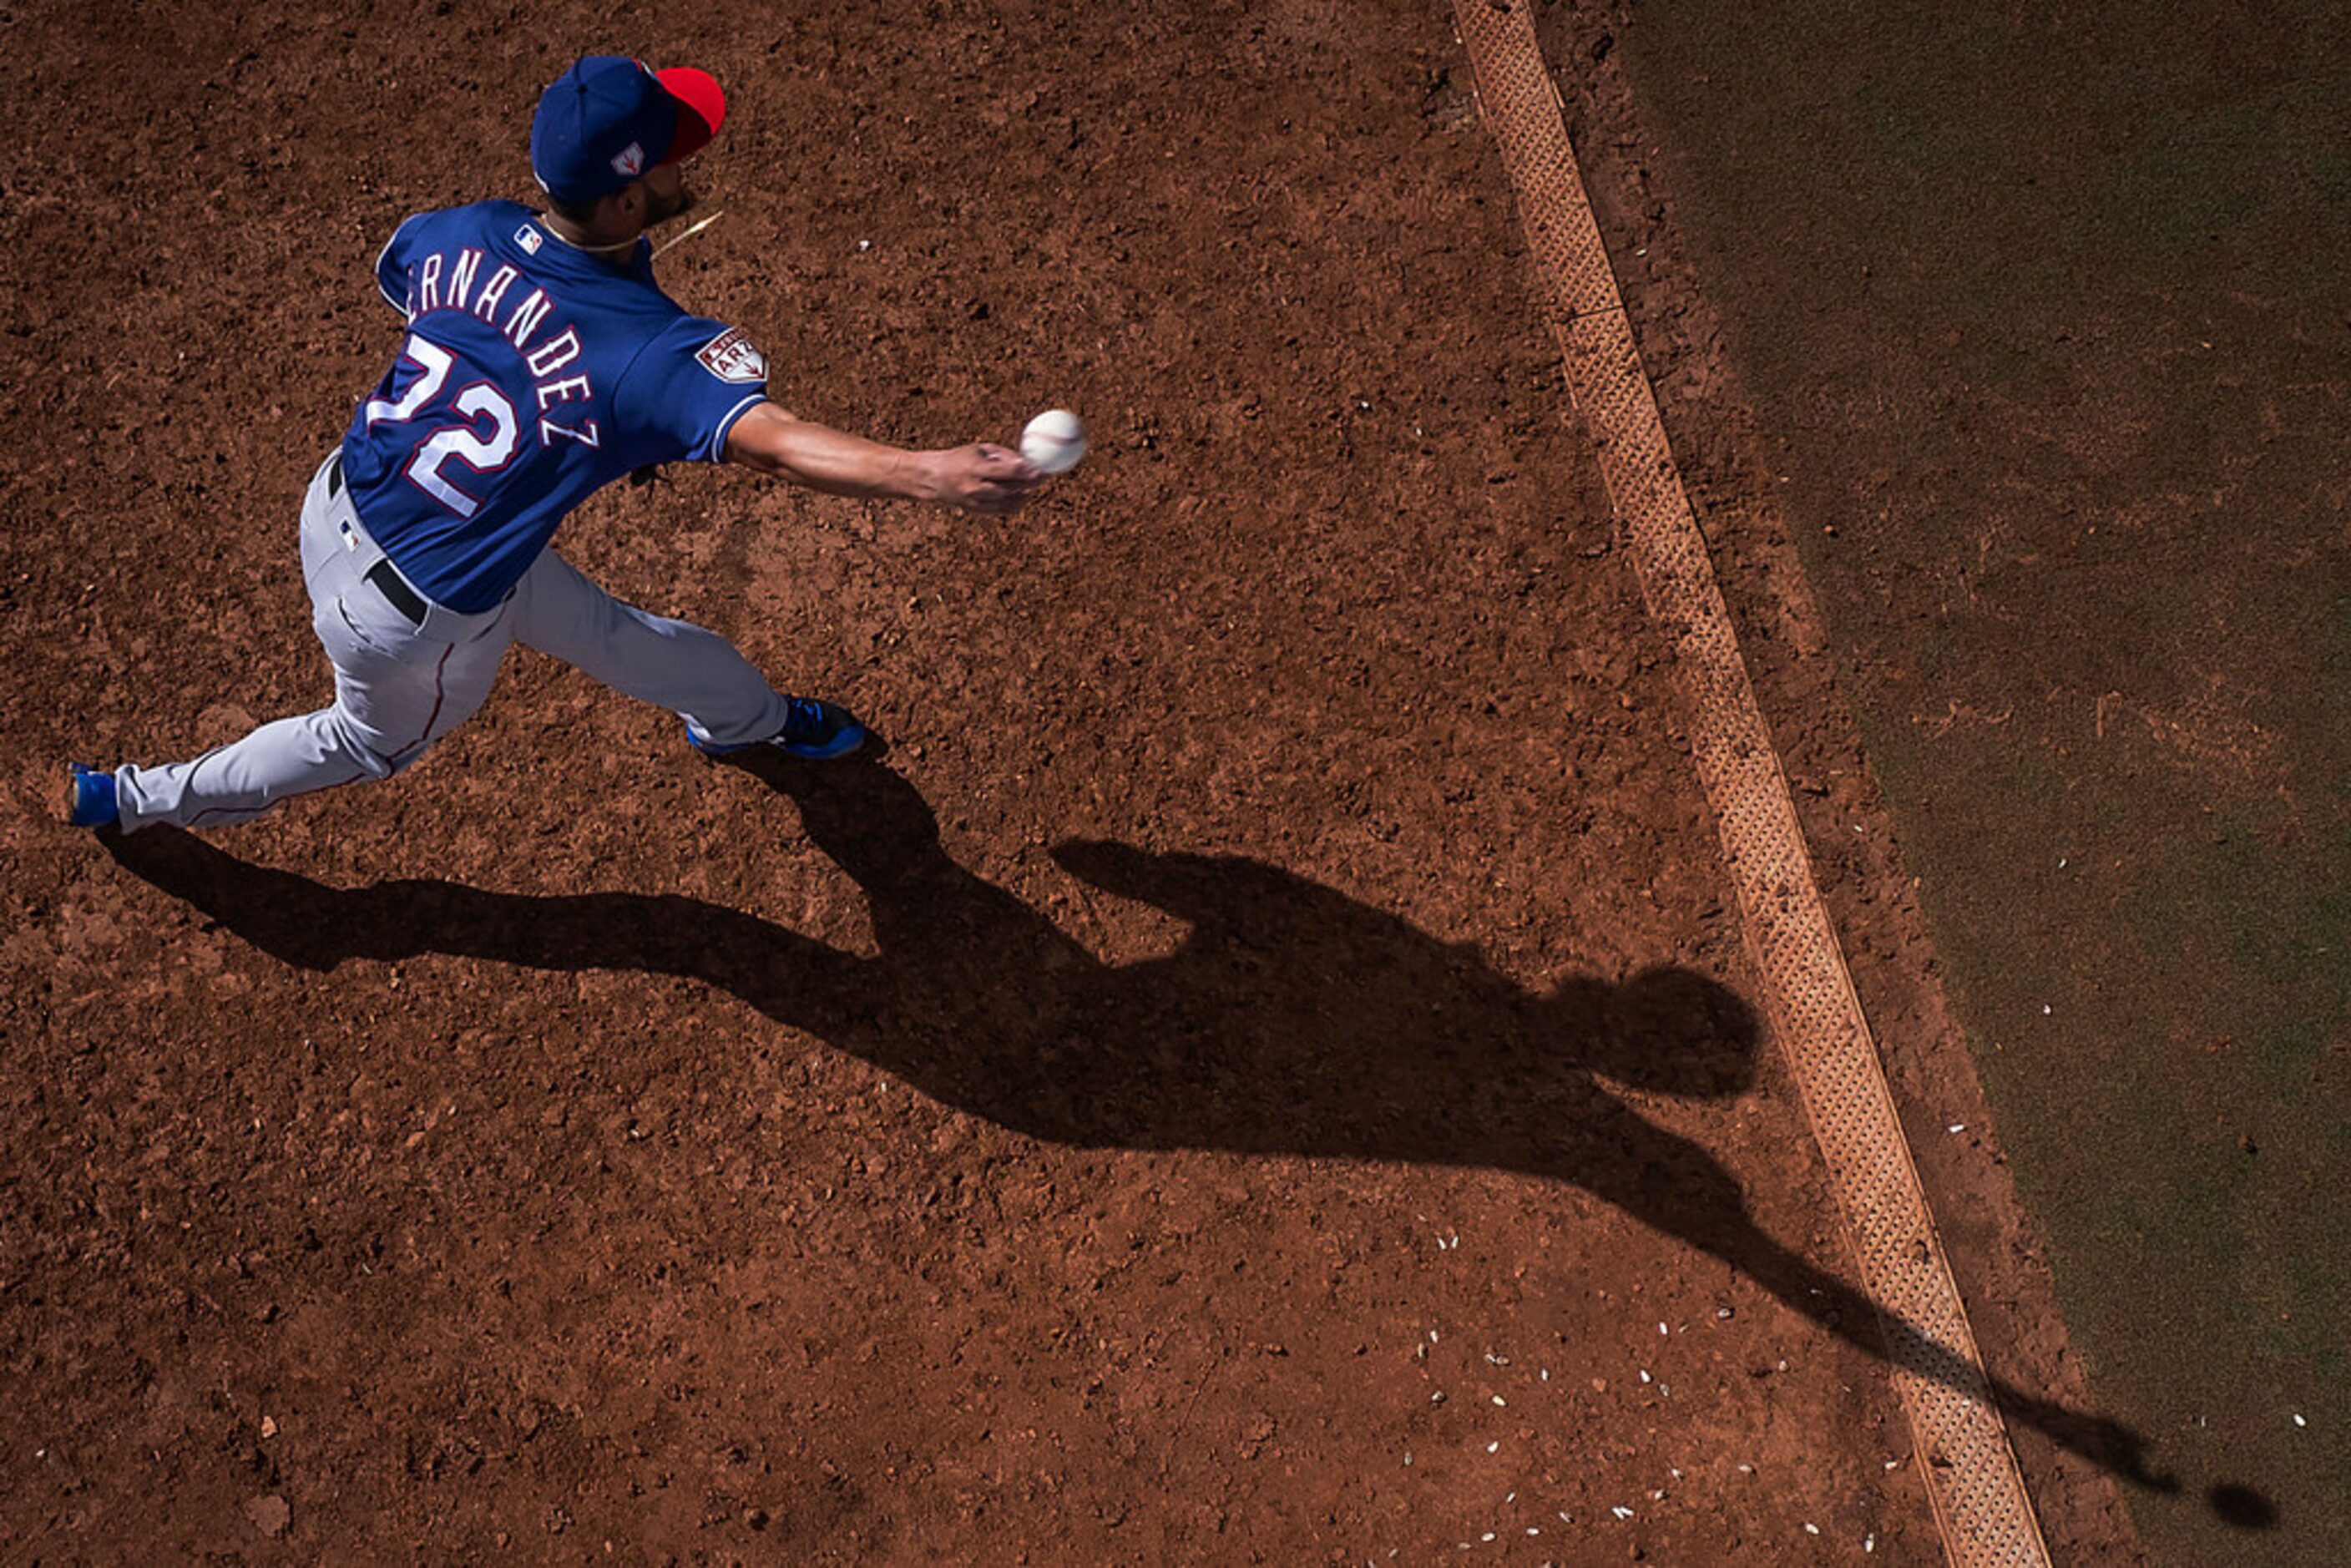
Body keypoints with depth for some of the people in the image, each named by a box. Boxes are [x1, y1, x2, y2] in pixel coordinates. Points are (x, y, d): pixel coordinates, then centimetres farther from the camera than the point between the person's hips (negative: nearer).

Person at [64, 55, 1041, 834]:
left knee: (596, 630, 26)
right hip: (418, 618, -6)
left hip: (340, 501, 6)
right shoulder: (649, 349, -35)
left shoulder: (462, 236, -14)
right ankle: (138, 801, 48)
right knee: (375, 740, 29)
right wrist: (926, 474, -67)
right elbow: (770, 443, -52)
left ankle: (749, 716, 52)